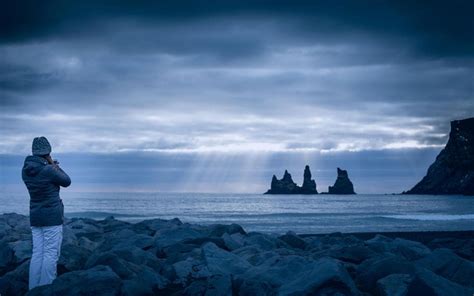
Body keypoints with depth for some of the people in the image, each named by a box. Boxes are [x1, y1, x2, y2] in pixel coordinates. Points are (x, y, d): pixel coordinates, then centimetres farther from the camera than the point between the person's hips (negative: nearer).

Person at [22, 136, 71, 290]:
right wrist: (54, 165, 5)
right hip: (52, 217, -7)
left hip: (35, 217, 7)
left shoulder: (26, 169, 3)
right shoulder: (49, 170, -17)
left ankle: (33, 289, 10)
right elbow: (66, 182, -1)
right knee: (51, 254, -3)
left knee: (37, 253, 10)